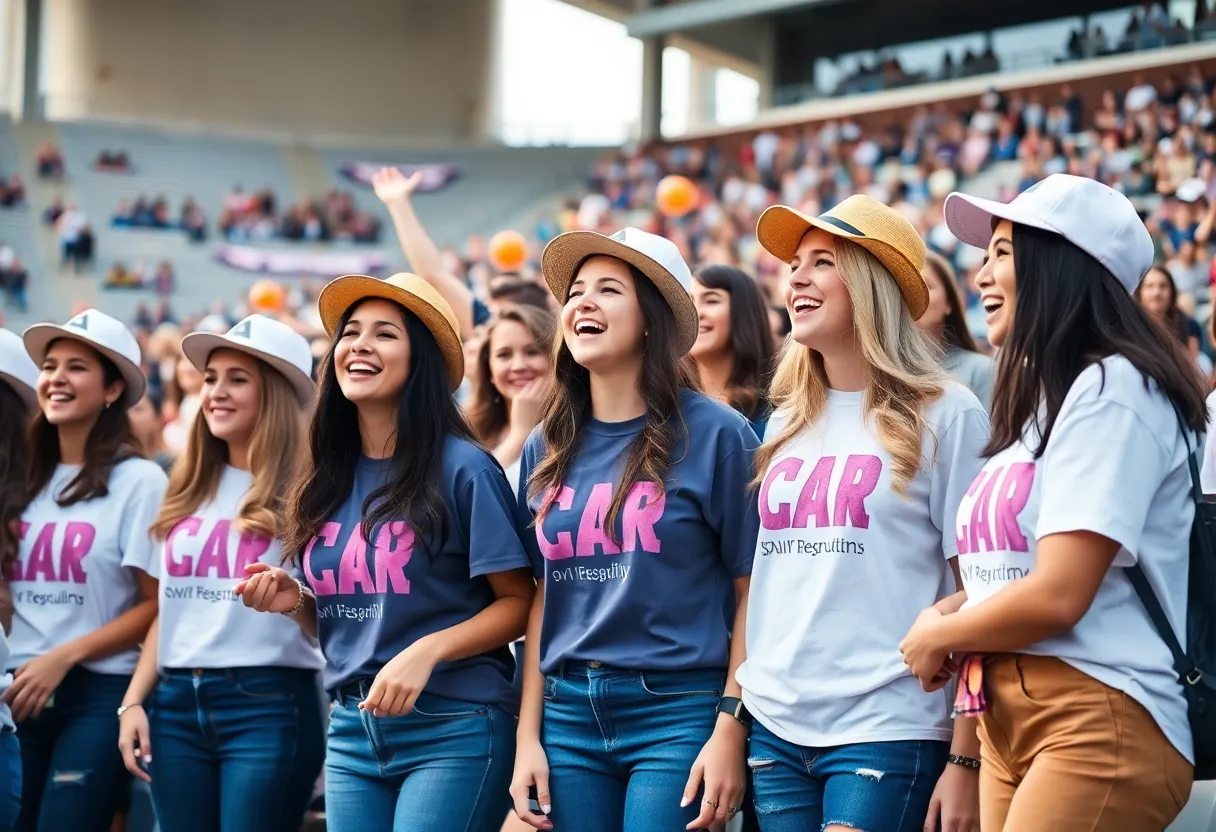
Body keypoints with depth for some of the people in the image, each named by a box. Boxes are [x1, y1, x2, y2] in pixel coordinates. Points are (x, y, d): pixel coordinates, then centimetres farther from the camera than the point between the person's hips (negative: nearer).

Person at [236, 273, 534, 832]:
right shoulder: (325, 481, 10)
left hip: (454, 730, -6)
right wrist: (294, 602, -1)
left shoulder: (461, 469, -8)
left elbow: (518, 603, -8)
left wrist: (425, 651, -20)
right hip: (352, 731, 6)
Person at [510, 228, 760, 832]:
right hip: (570, 714, 5)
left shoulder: (714, 435, -4)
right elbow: (541, 597, 12)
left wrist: (730, 731, -11)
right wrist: (527, 738, 7)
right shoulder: (547, 449, 10)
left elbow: (753, 593, -5)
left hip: (679, 713, -4)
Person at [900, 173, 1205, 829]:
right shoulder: (1039, 402, 20)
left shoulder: (1113, 389, -11)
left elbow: (1057, 596, -18)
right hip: (1006, 724, 9)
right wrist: (945, 614, 4)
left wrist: (937, 636, -3)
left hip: (1099, 725, -9)